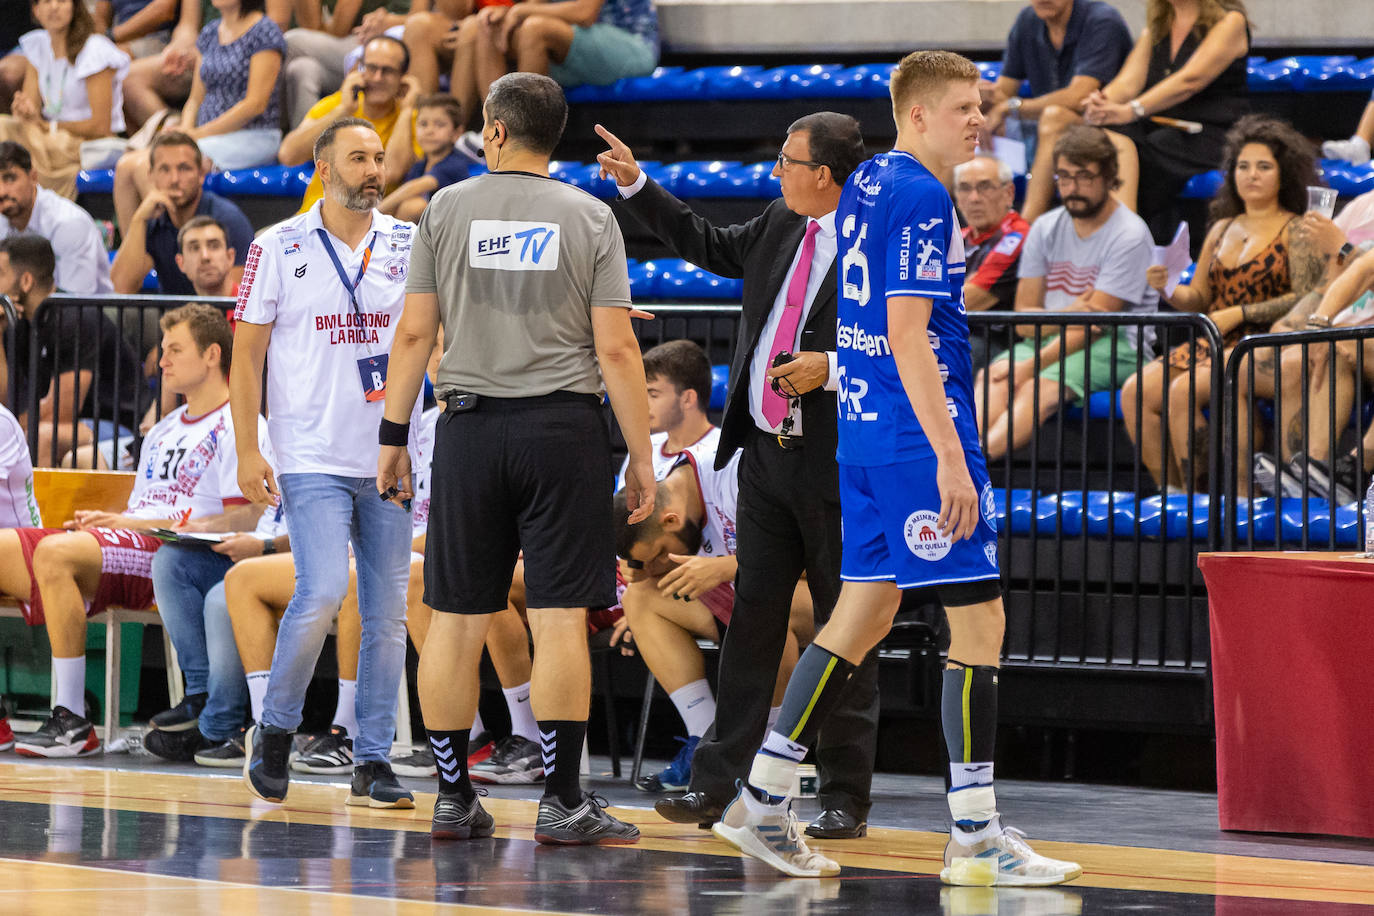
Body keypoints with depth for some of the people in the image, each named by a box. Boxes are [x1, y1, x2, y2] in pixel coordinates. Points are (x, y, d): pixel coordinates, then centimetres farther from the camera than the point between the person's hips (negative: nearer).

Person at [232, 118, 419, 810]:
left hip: (390, 458, 3)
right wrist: (247, 450, -6)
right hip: (313, 459, -3)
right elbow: (248, 352, 2)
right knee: (322, 591, -18)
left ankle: (373, 761, 10)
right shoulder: (279, 248, 0)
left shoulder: (410, 244, 7)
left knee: (387, 609, 3)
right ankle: (274, 731, 2)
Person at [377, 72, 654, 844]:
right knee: (560, 619, -3)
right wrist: (642, 459, 1)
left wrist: (394, 436, 10)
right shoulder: (590, 217, 1)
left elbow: (415, 333, 3)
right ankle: (563, 802, -4)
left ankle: (454, 799, 10)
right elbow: (616, 348, -4)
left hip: (471, 428, 1)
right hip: (564, 430, -1)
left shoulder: (447, 209, 3)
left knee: (457, 619, 6)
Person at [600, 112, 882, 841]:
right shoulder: (780, 226, 10)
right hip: (766, 453, 7)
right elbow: (711, 248, 27)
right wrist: (636, 187, 24)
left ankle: (846, 800, 7)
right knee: (750, 618, 8)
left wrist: (834, 368, -21)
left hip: (838, 463, -7)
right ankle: (716, 784, 11)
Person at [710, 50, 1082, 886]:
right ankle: (976, 838, -4)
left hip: (866, 433, 10)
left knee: (867, 612, 15)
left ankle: (763, 805, 17)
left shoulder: (868, 184, 14)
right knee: (979, 618, -5)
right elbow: (907, 334, -20)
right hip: (918, 436, -10)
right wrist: (950, 455, -22)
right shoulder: (922, 198, -14)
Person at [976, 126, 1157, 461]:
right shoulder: (1046, 229, 11)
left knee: (1040, 388, -34)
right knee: (993, 377, -26)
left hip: (1113, 347, -6)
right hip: (1050, 338, 6)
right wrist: (1066, 315, -15)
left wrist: (1031, 365, -23)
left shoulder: (1130, 236, -8)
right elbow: (1024, 317, 9)